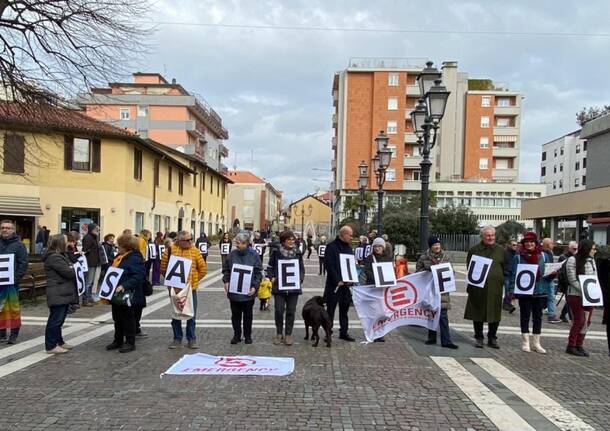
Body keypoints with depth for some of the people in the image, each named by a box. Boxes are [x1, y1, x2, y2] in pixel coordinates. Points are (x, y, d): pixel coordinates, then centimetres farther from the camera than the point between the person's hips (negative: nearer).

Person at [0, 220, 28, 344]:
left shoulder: (18, 245, -1)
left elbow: (23, 263, -6)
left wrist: (17, 278, -16)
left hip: (12, 283, -4)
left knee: (13, 307, 2)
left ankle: (14, 334, 10)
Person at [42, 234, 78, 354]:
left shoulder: (61, 255, 18)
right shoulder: (54, 257, -17)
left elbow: (70, 268, 17)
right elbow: (68, 272, -21)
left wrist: (75, 269, -3)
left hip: (64, 293, 11)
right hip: (58, 294, -11)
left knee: (59, 319, 18)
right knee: (55, 319, -4)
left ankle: (59, 341, 27)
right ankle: (51, 346, 2)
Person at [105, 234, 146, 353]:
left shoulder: (135, 258, -18)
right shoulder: (119, 257, 12)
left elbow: (138, 276, -27)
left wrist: (124, 286, -34)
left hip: (127, 295, -9)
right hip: (116, 294, 9)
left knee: (128, 319, 2)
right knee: (117, 318, 17)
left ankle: (130, 343, 14)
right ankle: (118, 340, 30)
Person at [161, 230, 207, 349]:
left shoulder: (194, 251, -2)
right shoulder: (171, 250, -5)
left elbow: (203, 268, 4)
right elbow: (163, 267, 3)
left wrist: (195, 280, 3)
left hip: (191, 288, 0)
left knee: (191, 315, 6)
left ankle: (192, 339, 18)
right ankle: (177, 339, 23)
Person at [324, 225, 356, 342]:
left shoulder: (349, 247, 14)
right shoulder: (331, 247, -8)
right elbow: (329, 265, -14)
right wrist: (338, 281, -17)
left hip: (346, 284, 7)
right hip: (334, 285, -6)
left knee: (344, 310, 12)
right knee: (330, 310, 1)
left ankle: (344, 332, 21)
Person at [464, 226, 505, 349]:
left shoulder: (500, 250, 10)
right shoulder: (474, 250, 4)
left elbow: (505, 268, 12)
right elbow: (469, 267, 6)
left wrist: (502, 281, 2)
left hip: (495, 287, 2)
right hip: (478, 287, -1)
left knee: (495, 314, 6)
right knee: (478, 313, 5)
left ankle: (492, 338, 20)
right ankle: (479, 338, 17)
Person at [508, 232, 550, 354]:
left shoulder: (542, 256, 5)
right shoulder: (518, 256, -2)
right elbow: (513, 274, -3)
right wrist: (512, 290, -8)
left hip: (540, 292, 2)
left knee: (538, 316, 9)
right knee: (525, 316, 6)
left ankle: (536, 343, 19)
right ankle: (525, 342, 15)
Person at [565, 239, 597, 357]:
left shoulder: (591, 260, 9)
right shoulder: (572, 260, -10)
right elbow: (572, 280, -12)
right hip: (576, 295, -6)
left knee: (586, 321, 6)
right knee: (578, 321, -3)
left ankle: (579, 345, 18)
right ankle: (571, 346, 9)